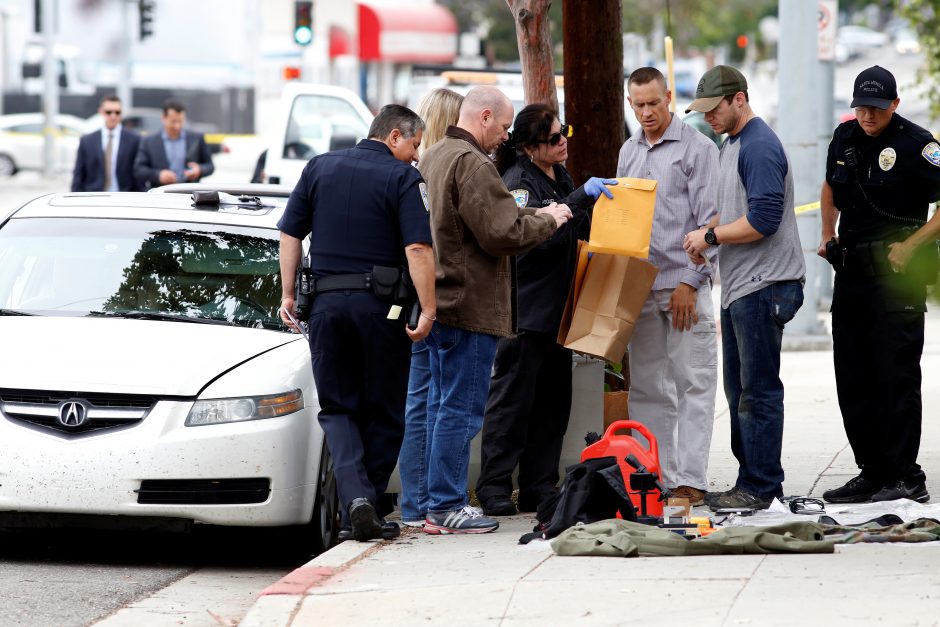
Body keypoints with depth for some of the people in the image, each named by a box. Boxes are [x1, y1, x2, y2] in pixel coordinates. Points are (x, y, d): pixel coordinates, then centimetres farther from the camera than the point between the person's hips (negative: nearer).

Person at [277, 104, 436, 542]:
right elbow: (418, 249, -15)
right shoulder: (402, 178, -5)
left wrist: (287, 293, 12)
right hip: (380, 304, -3)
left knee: (337, 407, 9)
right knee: (383, 411, 9)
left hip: (326, 301, 3)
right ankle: (365, 510, 9)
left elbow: (289, 235, 7)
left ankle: (355, 495, -13)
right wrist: (427, 310, -14)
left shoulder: (320, 168, 9)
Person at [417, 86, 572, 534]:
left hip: (439, 303, 10)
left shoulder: (434, 157, 15)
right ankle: (446, 507, -4)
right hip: (471, 306, -10)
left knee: (443, 406, 14)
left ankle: (439, 503, 18)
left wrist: (534, 214, 14)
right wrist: (547, 220, -4)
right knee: (461, 410, -6)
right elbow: (502, 234, -21)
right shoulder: (473, 164, -17)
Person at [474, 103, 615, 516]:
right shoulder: (516, 181, -11)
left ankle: (539, 489, 14)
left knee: (553, 400, 9)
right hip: (524, 307, -8)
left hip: (557, 307, 9)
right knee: (512, 397, -7)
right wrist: (581, 197, -34)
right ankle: (495, 489, -5)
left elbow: (581, 230, 28)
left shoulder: (560, 178, 16)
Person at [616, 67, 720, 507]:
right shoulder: (629, 152, 16)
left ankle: (690, 480, -6)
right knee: (647, 387, 6)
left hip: (684, 284, -6)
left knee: (693, 384, -5)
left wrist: (689, 281, -12)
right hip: (640, 286, 6)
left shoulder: (697, 148, -2)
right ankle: (656, 476, 10)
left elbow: (708, 220, -7)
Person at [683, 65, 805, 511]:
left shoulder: (759, 147, -15)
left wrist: (711, 236, -12)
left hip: (762, 288, -11)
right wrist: (707, 232, 8)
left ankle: (761, 487, -4)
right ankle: (751, 480, 19)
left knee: (759, 391, -7)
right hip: (738, 288, 11)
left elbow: (763, 219, -22)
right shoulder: (730, 146, 18)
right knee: (740, 390, 13)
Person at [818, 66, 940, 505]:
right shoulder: (845, 138, 10)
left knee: (896, 376, -8)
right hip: (852, 271, 7)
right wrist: (828, 234, 19)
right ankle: (872, 473, 16)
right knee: (853, 380, 9)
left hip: (897, 271, -7)